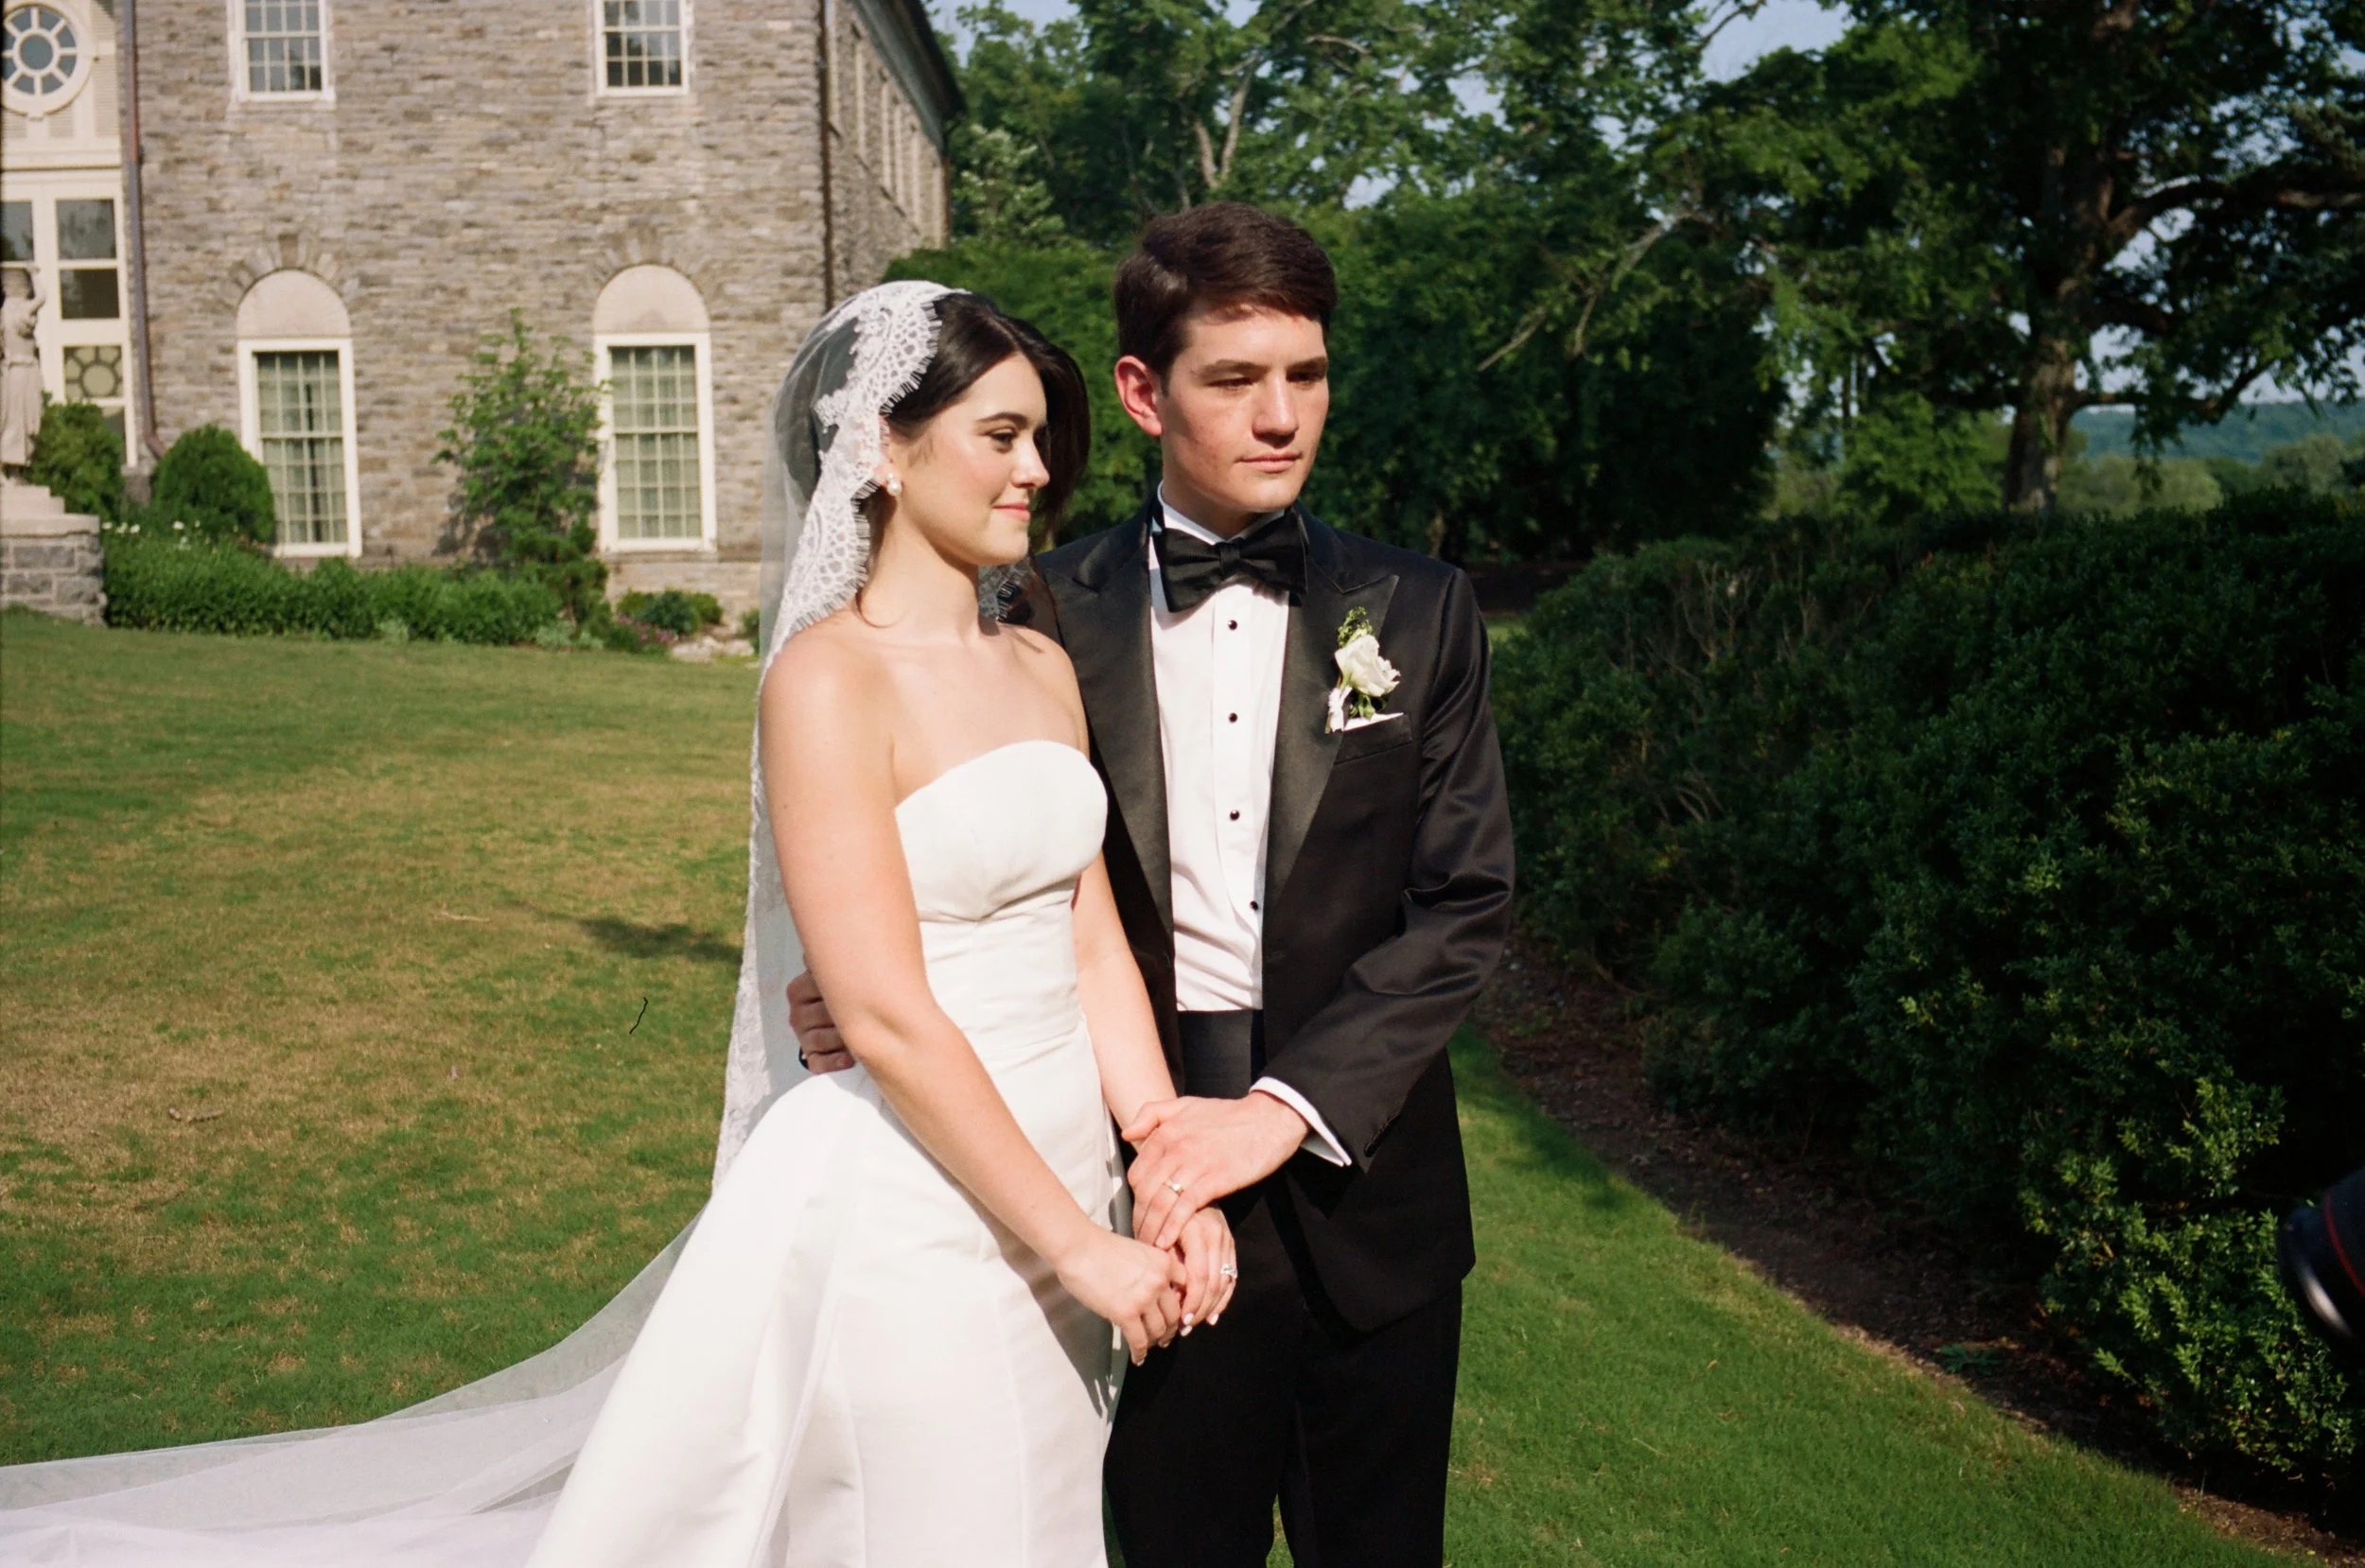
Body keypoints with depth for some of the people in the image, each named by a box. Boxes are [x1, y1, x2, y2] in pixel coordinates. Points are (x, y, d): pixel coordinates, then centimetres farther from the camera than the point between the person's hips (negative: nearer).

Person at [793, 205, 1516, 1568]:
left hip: (1364, 1184, 1)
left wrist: (1285, 1108, -14)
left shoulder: (1418, 613, 0)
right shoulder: (1051, 615, -1)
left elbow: (1467, 904, -4)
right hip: (1150, 1173, -1)